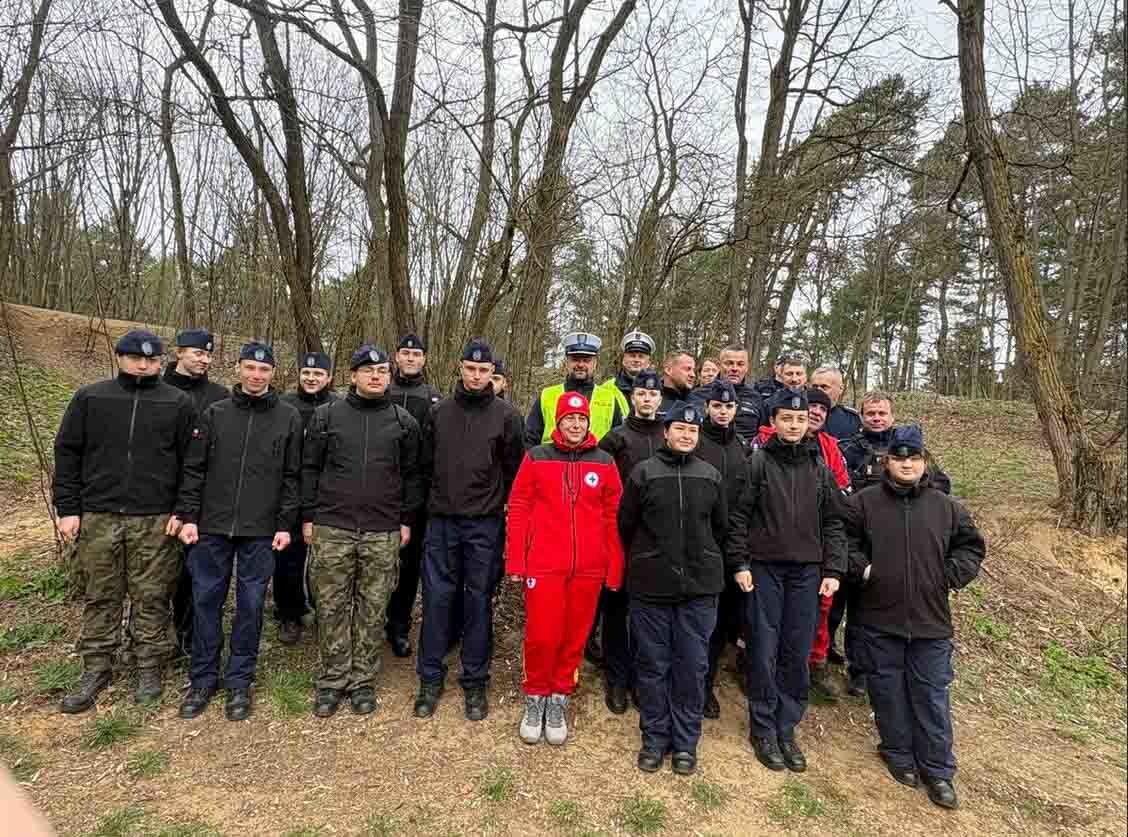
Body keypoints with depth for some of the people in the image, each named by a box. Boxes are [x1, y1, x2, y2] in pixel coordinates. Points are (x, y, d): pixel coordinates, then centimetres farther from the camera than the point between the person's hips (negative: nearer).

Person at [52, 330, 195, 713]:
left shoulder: (178, 403, 1)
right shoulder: (90, 398, 5)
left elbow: (191, 462, 2)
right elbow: (67, 453, 7)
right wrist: (67, 508, 1)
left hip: (156, 522, -1)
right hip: (97, 518, 2)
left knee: (151, 598, 7)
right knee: (99, 596, 11)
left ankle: (149, 667, 22)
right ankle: (96, 669, 26)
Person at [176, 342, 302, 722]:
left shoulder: (289, 418, 0)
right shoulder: (214, 413, 4)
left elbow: (292, 476, 0)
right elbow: (193, 469, 4)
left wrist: (285, 524, -4)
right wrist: (188, 515, -3)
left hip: (261, 531, -1)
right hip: (212, 526, 1)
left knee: (250, 605, 7)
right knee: (206, 601, 8)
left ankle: (239, 681, 21)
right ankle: (203, 679, 25)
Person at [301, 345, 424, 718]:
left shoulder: (404, 421, 6)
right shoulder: (327, 415, 5)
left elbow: (413, 474, 8)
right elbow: (310, 468, 8)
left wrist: (407, 520, 4)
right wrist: (308, 516, 4)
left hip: (383, 534, 0)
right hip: (332, 529, 0)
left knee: (372, 610, 7)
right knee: (331, 607, 7)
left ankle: (363, 681, 22)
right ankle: (332, 680, 22)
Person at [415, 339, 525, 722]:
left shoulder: (506, 414, -1)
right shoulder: (440, 411, 7)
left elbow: (514, 470, 3)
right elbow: (428, 462, 14)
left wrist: (502, 503, 2)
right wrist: (435, 499, 10)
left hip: (485, 524, -2)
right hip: (441, 520, 2)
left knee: (479, 601, 6)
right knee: (437, 598, 6)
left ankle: (475, 683, 20)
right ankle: (430, 679, 21)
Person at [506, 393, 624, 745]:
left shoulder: (605, 462, 4)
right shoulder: (536, 457, 0)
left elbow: (613, 518, 5)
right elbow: (518, 510, 1)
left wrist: (615, 567, 3)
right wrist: (515, 561, -3)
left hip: (589, 568, 2)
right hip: (543, 565, -1)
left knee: (575, 636, 10)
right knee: (541, 635, 2)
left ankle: (559, 699, 29)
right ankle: (535, 697, 25)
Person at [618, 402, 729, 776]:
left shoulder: (711, 476, 5)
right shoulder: (644, 472, -3)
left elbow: (720, 527, 15)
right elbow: (626, 524, 3)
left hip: (700, 587, 2)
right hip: (651, 586, -1)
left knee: (693, 665, 8)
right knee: (653, 664, 8)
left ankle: (686, 741, 24)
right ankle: (655, 738, 24)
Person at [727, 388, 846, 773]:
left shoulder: (819, 469, 7)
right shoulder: (758, 463, -3)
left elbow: (833, 523, 10)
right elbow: (739, 517, -3)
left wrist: (833, 570, 3)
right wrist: (741, 564, -7)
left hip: (807, 572, 3)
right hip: (764, 569, -3)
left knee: (797, 654, 8)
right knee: (764, 651, 3)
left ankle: (787, 727, 23)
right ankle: (763, 728, 18)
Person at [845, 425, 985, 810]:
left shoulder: (946, 507, 4)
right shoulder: (865, 502, -2)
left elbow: (971, 546, 12)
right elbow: (844, 542, 3)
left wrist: (951, 575, -2)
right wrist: (861, 568, -11)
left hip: (931, 621, 1)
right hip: (878, 619, -1)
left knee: (932, 697, 9)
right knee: (889, 693, 12)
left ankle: (938, 770, 24)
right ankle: (898, 754, 32)